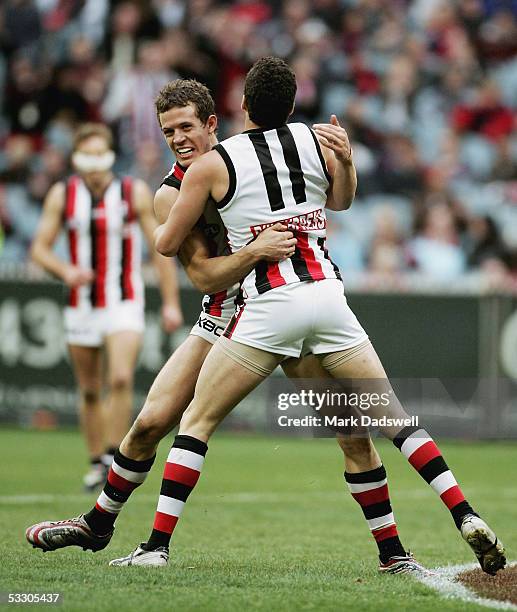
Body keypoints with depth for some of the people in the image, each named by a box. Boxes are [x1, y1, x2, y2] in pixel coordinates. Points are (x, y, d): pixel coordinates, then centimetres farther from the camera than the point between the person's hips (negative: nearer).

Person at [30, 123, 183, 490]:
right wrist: (65, 271, -18)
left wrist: (171, 302, -4)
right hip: (81, 305, 3)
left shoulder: (136, 193, -5)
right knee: (90, 390, 8)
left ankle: (115, 456, -10)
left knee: (121, 379, -21)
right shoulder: (62, 195, 0)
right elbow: (40, 248, 3)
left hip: (124, 304, -3)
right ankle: (97, 462, 21)